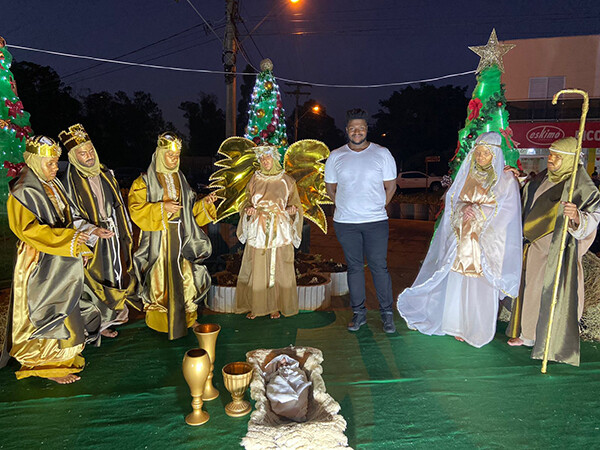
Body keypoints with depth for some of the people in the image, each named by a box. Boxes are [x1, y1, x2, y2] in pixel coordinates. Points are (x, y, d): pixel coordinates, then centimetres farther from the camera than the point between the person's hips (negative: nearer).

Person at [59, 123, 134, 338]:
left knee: (120, 271, 17)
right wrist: (95, 233, -24)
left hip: (115, 234, 6)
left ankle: (114, 312, 39)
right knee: (100, 279, 6)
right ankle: (100, 322, 26)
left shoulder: (105, 173, 2)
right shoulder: (71, 181, -14)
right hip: (93, 241, -6)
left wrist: (126, 232, 12)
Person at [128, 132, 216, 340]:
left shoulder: (180, 179, 14)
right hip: (158, 239, -4)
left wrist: (204, 204, -1)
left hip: (181, 237, 4)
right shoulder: (145, 181, -1)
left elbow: (190, 208, 17)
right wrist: (162, 208, -18)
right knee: (160, 278, -1)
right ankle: (160, 320, 13)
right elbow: (136, 209, -8)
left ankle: (185, 318, 18)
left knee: (184, 276, 5)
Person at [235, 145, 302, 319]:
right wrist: (248, 209, -7)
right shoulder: (255, 180, 9)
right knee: (256, 268, 2)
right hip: (258, 230, 1)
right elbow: (247, 201, 14)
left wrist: (292, 210, -12)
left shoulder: (287, 181, 5)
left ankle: (276, 306, 17)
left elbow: (295, 203, 10)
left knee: (278, 268, 2)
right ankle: (255, 306, 16)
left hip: (280, 231, -1)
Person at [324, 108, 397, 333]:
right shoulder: (335, 157, 6)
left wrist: (376, 208, 2)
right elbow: (330, 188, 13)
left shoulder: (382, 154, 3)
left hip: (376, 222, -1)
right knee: (354, 267, 9)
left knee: (379, 267, 0)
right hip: (345, 223, 2)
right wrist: (347, 208, 6)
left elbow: (390, 186, 7)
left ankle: (387, 313, 15)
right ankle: (358, 313, 21)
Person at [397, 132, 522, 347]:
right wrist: (464, 209, -15)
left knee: (482, 286, 0)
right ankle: (460, 326, 21)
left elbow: (507, 211, -6)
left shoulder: (506, 180, 0)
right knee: (458, 282, 6)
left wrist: (478, 212, -16)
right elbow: (453, 201, 6)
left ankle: (480, 330, 16)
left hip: (488, 241, -3)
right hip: (463, 238, 3)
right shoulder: (466, 175, 10)